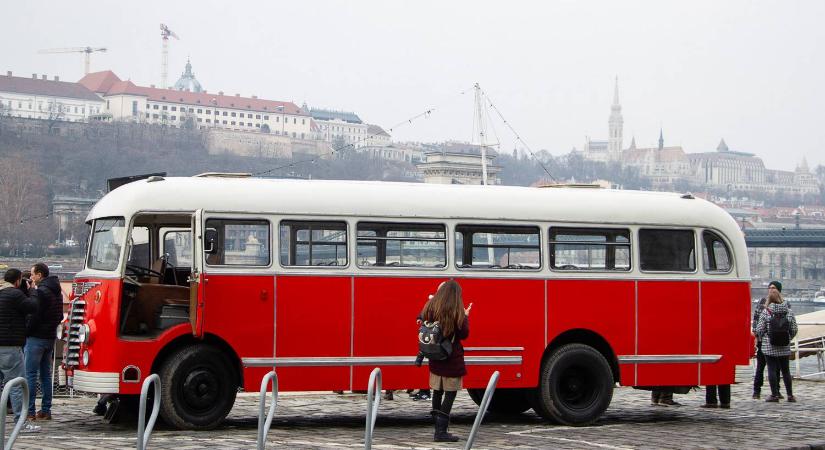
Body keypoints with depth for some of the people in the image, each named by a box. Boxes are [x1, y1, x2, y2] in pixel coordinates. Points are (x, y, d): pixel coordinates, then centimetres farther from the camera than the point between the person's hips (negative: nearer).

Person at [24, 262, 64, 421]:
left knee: (30, 374, -5)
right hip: (50, 337, 9)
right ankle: (46, 410, 12)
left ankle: (29, 411, -8)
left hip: (36, 337, -9)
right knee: (46, 374, 12)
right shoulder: (56, 292, 14)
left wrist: (25, 333, -10)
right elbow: (59, 316, 19)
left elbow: (34, 316, -19)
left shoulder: (40, 292, -15)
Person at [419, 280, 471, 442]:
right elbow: (464, 334, -9)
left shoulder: (431, 306, -2)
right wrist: (466, 316, 5)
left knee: (437, 392, 15)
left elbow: (421, 319, 15)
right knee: (450, 393, -1)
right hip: (453, 359, -6)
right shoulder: (457, 311, -15)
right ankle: (441, 431, -6)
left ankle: (439, 429, 20)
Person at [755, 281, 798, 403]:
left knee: (772, 370, 2)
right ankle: (790, 395, 13)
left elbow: (759, 330, -6)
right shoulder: (789, 312, -1)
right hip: (785, 348, 3)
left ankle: (774, 394, 2)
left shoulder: (765, 312, -9)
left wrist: (763, 337, 14)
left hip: (769, 347, -3)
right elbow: (794, 329, 2)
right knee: (786, 370, 11)